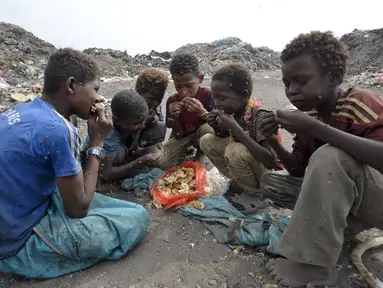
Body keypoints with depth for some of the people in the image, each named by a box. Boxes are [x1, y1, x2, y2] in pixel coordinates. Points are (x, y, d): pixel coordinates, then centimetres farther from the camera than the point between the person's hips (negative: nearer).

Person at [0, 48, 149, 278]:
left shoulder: (19, 110, -1)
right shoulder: (58, 129, -29)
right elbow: (78, 209, -19)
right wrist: (98, 142, -15)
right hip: (22, 242, -8)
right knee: (138, 219, -8)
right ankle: (40, 260, -1)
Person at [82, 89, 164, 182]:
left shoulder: (132, 126, -17)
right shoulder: (107, 135, -35)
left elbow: (133, 151, -2)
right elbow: (105, 175, -34)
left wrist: (148, 150, -23)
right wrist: (141, 162, -38)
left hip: (116, 161, 6)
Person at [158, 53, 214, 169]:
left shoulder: (207, 94, -22)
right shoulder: (172, 100, -17)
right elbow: (179, 135, -13)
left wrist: (202, 112, -39)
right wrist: (175, 117, -34)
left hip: (201, 135, -1)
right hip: (182, 137, 1)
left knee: (208, 128, -37)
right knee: (162, 164, -21)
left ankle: (200, 158, -6)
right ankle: (186, 152, 11)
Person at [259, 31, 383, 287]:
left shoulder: (360, 103, -21)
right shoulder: (310, 116, -2)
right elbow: (301, 172, 1)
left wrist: (316, 128, -39)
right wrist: (274, 142, -15)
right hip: (338, 194, 7)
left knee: (329, 156, -35)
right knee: (271, 182, -5)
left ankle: (313, 266, -22)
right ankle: (348, 225, -4)